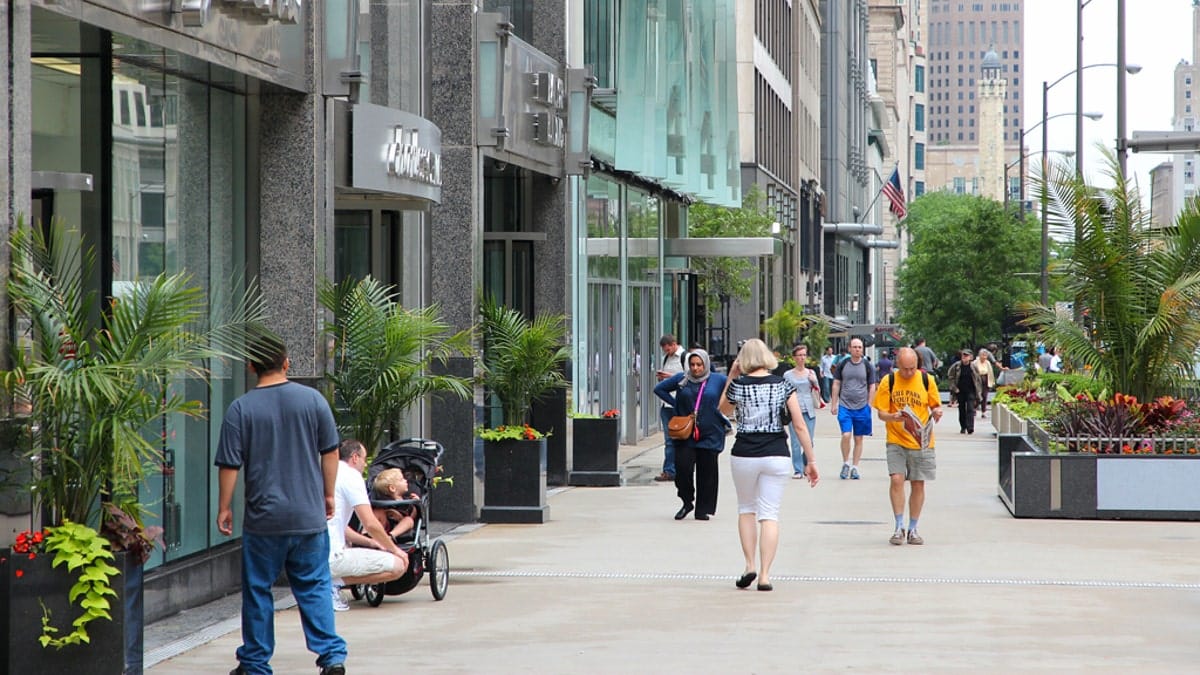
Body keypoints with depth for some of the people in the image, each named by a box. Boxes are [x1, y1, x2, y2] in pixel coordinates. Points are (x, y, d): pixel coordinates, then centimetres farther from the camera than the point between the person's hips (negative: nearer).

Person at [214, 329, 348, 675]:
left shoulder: (241, 409, -7)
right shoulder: (312, 399, -1)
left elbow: (229, 465, -6)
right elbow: (330, 452, 6)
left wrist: (224, 508, 6)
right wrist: (328, 494, 17)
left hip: (263, 519, -2)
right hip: (309, 517, 2)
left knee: (257, 591, 8)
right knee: (315, 587, 8)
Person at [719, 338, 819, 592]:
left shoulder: (738, 385, -3)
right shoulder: (782, 385, -1)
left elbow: (723, 409, 19)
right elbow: (799, 426, -3)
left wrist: (731, 377, 18)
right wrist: (810, 461, 2)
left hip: (744, 455, 0)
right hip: (777, 456, 0)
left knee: (746, 509, 19)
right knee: (770, 514, 3)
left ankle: (749, 565, 9)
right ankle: (764, 575, -3)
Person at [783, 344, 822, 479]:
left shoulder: (811, 373, 12)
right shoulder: (788, 375, 5)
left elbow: (817, 393, 16)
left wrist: (814, 382, -2)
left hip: (809, 411, 2)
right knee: (796, 442, -6)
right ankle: (797, 470, 0)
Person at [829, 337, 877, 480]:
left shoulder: (867, 366, 4)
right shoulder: (842, 365, 4)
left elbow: (872, 387, 8)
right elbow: (836, 385, 9)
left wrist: (869, 406, 2)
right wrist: (834, 404, 5)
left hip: (862, 408, 1)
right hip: (845, 406, -1)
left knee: (858, 439, 5)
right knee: (846, 435, -14)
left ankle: (855, 468, 14)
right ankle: (845, 464, 5)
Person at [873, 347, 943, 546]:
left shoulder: (927, 380, -1)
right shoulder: (888, 382, -4)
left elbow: (936, 405, 9)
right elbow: (881, 413, -2)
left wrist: (936, 412, -15)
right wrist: (893, 417, -23)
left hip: (921, 441, 1)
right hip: (896, 440, -1)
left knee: (918, 484, 5)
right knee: (897, 479, -14)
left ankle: (913, 529, 15)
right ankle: (899, 527, -4)